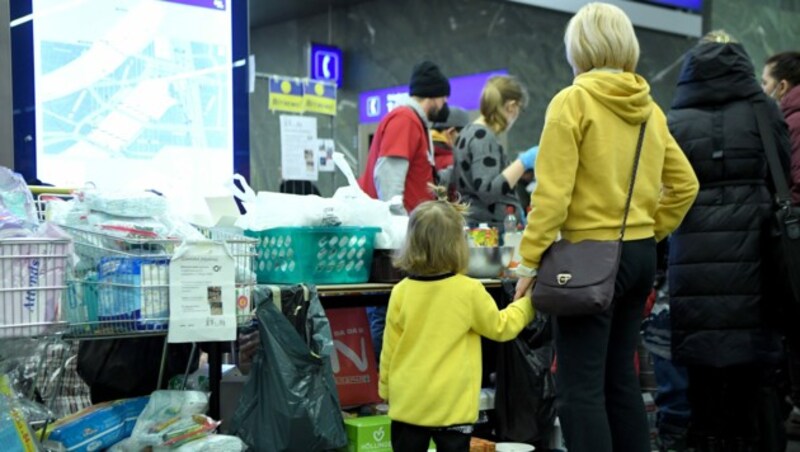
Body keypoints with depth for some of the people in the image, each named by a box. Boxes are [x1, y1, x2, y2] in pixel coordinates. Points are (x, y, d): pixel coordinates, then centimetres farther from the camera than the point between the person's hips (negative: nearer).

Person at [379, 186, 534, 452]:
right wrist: (528, 303, 18)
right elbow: (501, 327, 3)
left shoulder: (401, 292, -4)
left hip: (408, 402, 3)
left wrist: (386, 389, 17)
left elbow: (389, 348, 3)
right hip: (452, 405, -3)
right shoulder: (469, 291, -12)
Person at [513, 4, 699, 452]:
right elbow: (684, 185, 13)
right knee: (620, 378, 16)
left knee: (580, 389, -4)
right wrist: (652, 231, 18)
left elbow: (553, 190, -15)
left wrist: (531, 260, -11)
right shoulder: (649, 108, 10)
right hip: (641, 254, 7)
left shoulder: (573, 101, -10)